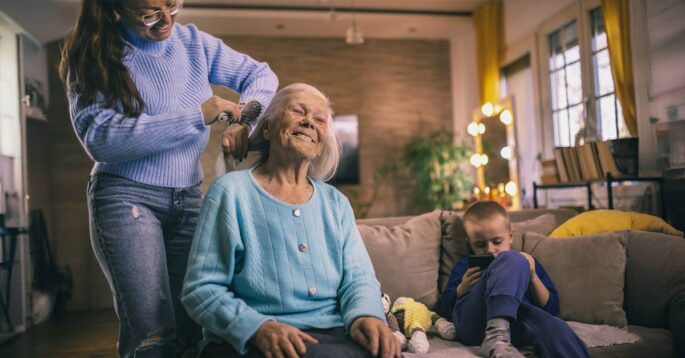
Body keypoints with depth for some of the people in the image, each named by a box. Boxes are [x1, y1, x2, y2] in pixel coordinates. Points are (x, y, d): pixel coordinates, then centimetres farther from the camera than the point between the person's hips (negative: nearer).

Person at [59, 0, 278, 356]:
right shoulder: (94, 55, -4)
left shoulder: (194, 42, 7)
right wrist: (196, 116, -21)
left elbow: (261, 75, 12)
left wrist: (244, 122, -10)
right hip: (127, 197, -4)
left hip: (189, 199, 4)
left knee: (190, 327, 2)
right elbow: (100, 138, -17)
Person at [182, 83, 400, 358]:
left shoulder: (335, 202, 15)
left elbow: (358, 277, 9)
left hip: (335, 336, 4)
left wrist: (366, 315, -15)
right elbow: (200, 288, -4)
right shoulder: (231, 191, 1)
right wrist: (259, 328, -21)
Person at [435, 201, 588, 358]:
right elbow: (443, 310, 20)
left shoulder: (527, 262, 30)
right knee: (513, 261, -25)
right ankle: (496, 337, -42)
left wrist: (532, 276, 5)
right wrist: (462, 288, 2)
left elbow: (551, 308, 20)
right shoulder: (465, 265, 28)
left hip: (514, 325, 1)